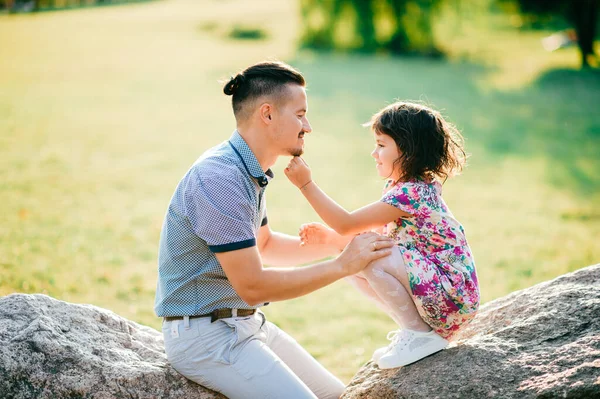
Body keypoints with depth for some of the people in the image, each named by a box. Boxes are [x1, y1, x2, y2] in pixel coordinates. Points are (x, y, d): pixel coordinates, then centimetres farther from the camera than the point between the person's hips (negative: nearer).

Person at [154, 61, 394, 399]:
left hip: (247, 321, 10)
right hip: (205, 333, -10)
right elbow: (253, 286, -24)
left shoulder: (250, 171, 7)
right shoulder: (219, 180, -24)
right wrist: (343, 266, -18)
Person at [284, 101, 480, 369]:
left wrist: (306, 184, -18)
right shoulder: (401, 188, 9)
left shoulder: (410, 194, -21)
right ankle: (414, 327, 8)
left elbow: (347, 224, -21)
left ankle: (421, 335, -10)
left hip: (451, 295, -10)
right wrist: (327, 237, 2)